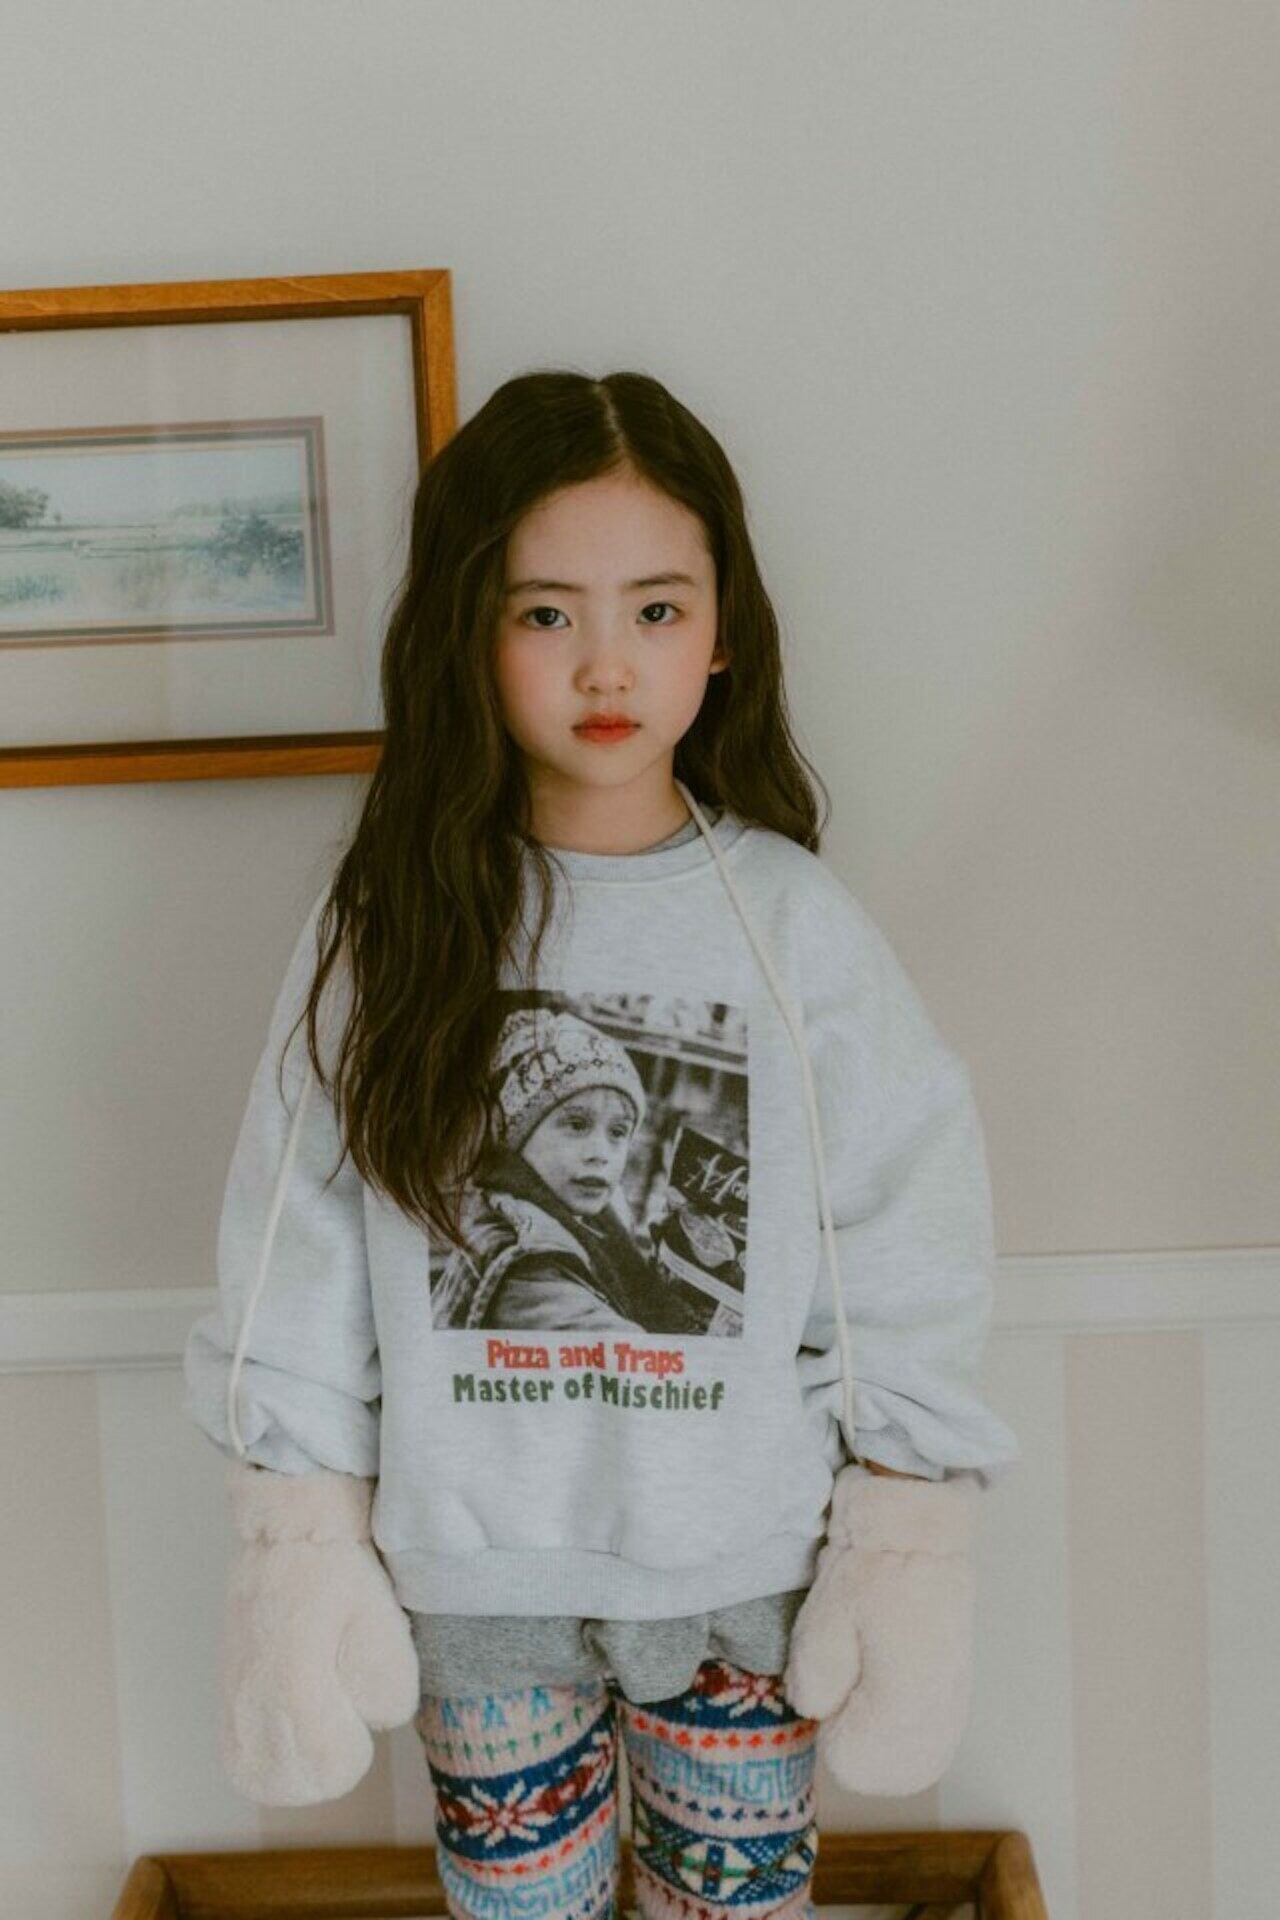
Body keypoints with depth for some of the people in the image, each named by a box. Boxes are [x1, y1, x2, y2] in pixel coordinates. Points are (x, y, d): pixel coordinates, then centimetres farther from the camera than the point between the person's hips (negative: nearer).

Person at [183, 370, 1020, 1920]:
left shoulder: (795, 925, -10)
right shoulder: (387, 929, -8)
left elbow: (909, 1262, -6)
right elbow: (293, 1260, -4)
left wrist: (909, 1567, -4)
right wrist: (299, 1559, -3)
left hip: (743, 1565, 0)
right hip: (474, 1577, 1)